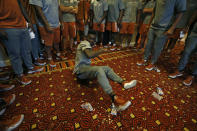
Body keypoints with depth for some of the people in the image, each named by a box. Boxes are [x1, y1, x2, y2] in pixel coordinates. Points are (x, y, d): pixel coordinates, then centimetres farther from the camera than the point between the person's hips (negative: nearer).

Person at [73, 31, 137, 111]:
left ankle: (123, 83, -16)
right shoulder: (85, 43, -9)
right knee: (99, 70, -37)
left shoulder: (88, 45, 22)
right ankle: (115, 98, -48)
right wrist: (101, 51, -17)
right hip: (80, 70, -10)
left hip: (86, 67, 10)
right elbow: (89, 55, -28)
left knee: (107, 68, 0)